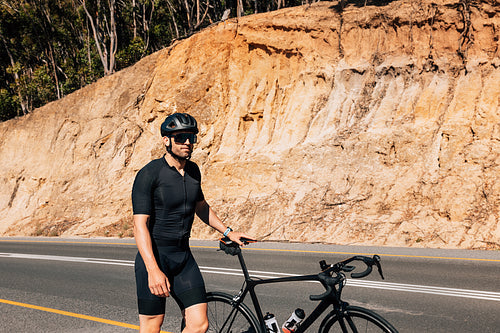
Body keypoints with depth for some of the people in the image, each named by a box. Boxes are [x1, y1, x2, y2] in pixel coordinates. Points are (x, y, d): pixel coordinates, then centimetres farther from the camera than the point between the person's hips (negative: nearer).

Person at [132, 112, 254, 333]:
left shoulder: (193, 171, 8)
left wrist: (227, 232, 21)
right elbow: (140, 225, -19)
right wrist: (153, 270, -28)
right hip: (153, 258, -6)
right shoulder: (149, 174, -13)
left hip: (183, 257, 6)